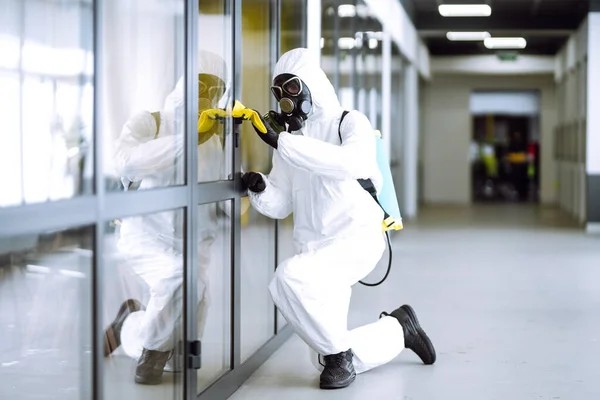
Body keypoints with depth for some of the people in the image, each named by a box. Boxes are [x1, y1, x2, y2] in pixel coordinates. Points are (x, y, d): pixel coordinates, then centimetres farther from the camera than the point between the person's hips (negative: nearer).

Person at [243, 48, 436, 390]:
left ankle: (338, 353, -12)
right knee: (342, 362, 5)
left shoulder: (350, 122, -3)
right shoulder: (290, 141, 13)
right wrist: (260, 189, -13)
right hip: (315, 248, 7)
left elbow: (352, 162, -27)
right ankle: (399, 328, 33)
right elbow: (280, 206, 10)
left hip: (357, 237, -6)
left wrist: (282, 142, -29)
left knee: (290, 278, -34)